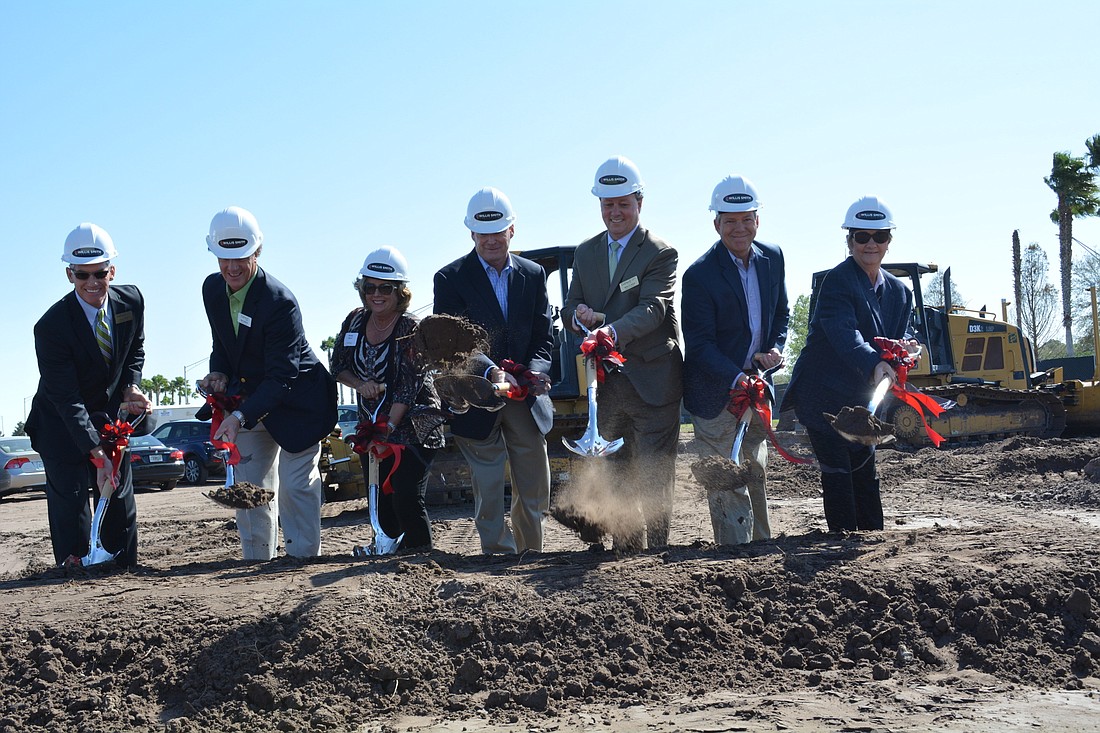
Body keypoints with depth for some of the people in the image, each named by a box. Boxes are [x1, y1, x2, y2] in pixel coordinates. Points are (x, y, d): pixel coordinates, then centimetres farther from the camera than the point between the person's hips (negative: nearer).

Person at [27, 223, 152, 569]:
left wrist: (130, 387, -10)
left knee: (120, 493, 7)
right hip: (61, 423, -4)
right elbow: (67, 399, -28)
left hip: (109, 414, 5)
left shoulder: (132, 301, -11)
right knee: (69, 493, -10)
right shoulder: (51, 326, -26)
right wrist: (97, 455, -34)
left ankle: (125, 568, 17)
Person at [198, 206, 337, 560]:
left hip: (294, 401, -7)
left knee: (296, 486, -4)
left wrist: (240, 416, -40)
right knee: (249, 486, 9)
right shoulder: (212, 289, -5)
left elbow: (281, 377, -30)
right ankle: (257, 563, 18)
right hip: (250, 400, 7)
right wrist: (219, 373, -10)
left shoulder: (279, 301, -27)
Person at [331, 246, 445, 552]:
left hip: (413, 428, -6)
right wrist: (360, 384, -11)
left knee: (406, 500, -13)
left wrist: (388, 429, -24)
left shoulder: (410, 329, -14)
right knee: (380, 502, 8)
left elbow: (409, 386, -19)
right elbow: (338, 365, 11)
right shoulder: (355, 321, 3)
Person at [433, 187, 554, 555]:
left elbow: (543, 337, 5)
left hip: (527, 398, 4)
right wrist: (492, 372, -29)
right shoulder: (451, 278, -4)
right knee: (488, 491, 4)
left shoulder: (534, 275, 7)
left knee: (535, 492, 11)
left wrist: (534, 372, -16)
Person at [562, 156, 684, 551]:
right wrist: (578, 314, -13)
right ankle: (625, 552, 23)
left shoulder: (660, 254, -5)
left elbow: (653, 309, -19)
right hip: (607, 382, 5)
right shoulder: (585, 253, 13)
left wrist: (613, 330, -37)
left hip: (652, 381, -5)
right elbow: (570, 308, 12)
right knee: (616, 476, 13)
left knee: (654, 477, -3)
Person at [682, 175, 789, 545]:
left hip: (756, 381, 6)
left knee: (757, 472, 18)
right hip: (717, 390, -6)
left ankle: (763, 546, 31)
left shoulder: (773, 257, 1)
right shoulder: (699, 275, -19)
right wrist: (737, 380, -29)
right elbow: (700, 344, -19)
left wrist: (776, 348, -4)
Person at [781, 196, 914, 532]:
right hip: (823, 394, -7)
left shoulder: (899, 291, 8)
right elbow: (844, 333, -31)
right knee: (837, 471, -7)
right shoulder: (837, 280, -16)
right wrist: (874, 364, -48)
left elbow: (900, 338, 6)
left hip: (861, 396, 7)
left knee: (865, 470, 13)